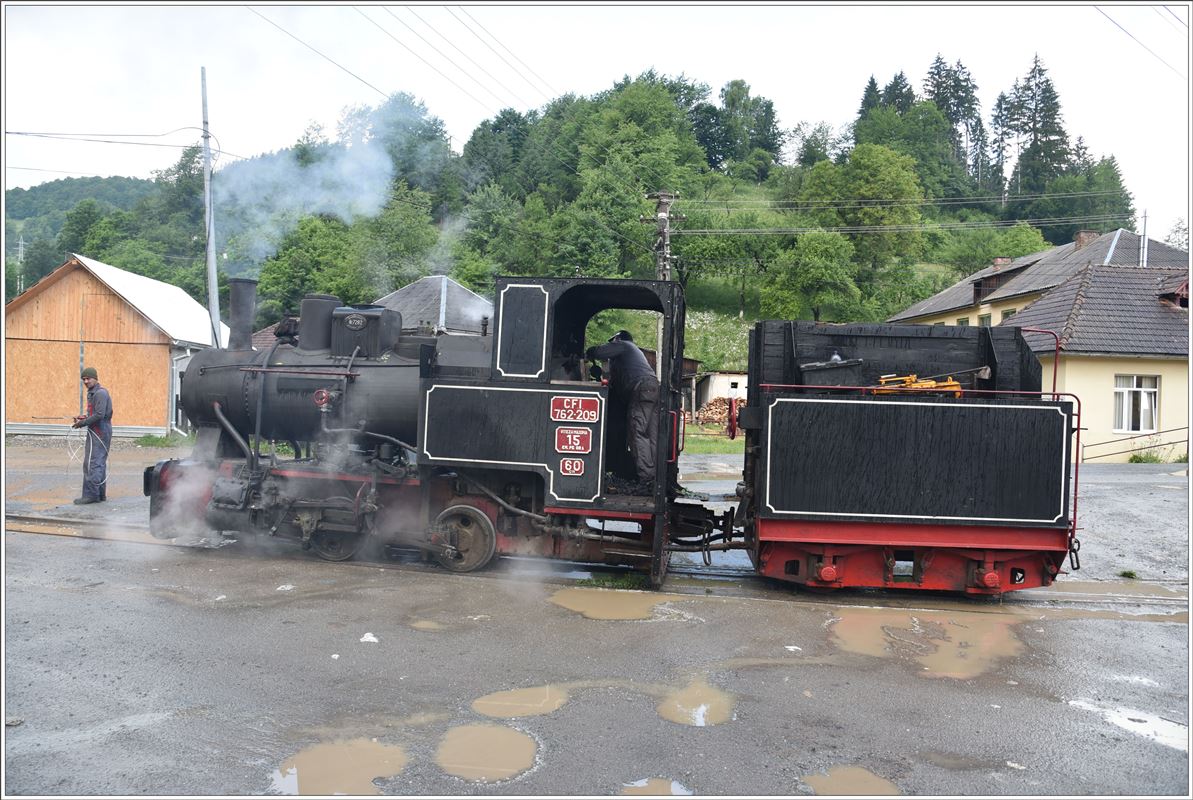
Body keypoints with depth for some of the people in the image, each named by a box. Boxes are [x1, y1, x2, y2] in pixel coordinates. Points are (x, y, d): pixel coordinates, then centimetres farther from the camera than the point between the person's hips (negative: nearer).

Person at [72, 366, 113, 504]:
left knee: (92, 464, -10)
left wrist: (83, 423, -15)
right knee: (99, 463, 13)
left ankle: (90, 494, -10)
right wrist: (84, 418, 10)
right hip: (95, 432, 11)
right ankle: (100, 494, 19)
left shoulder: (100, 393, -14)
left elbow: (99, 415, -22)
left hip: (99, 433, -11)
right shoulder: (92, 393, 19)